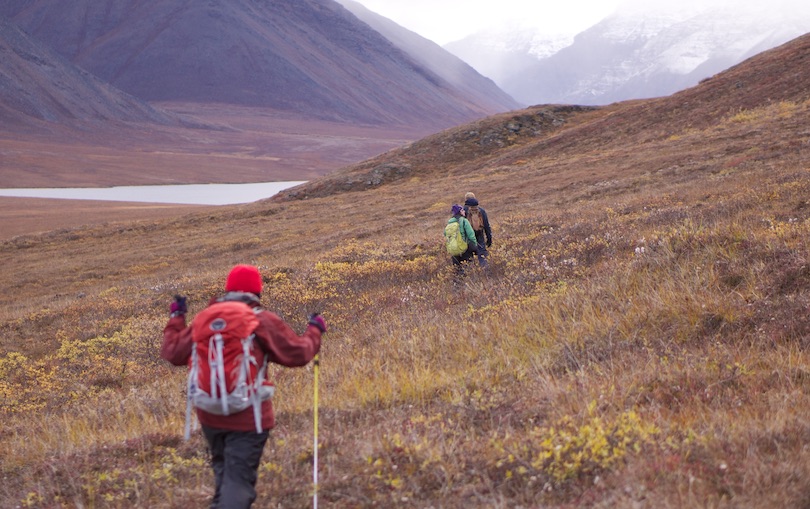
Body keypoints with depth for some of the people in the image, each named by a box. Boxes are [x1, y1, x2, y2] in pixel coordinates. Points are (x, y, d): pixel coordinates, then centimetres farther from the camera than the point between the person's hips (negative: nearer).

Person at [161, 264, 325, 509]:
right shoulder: (263, 321, -7)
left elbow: (173, 353, 12)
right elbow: (298, 354, -4)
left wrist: (176, 317, 27)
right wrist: (314, 331, 15)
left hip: (211, 415, 5)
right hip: (248, 417, -4)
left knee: (223, 473, 25)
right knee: (238, 482, -5)